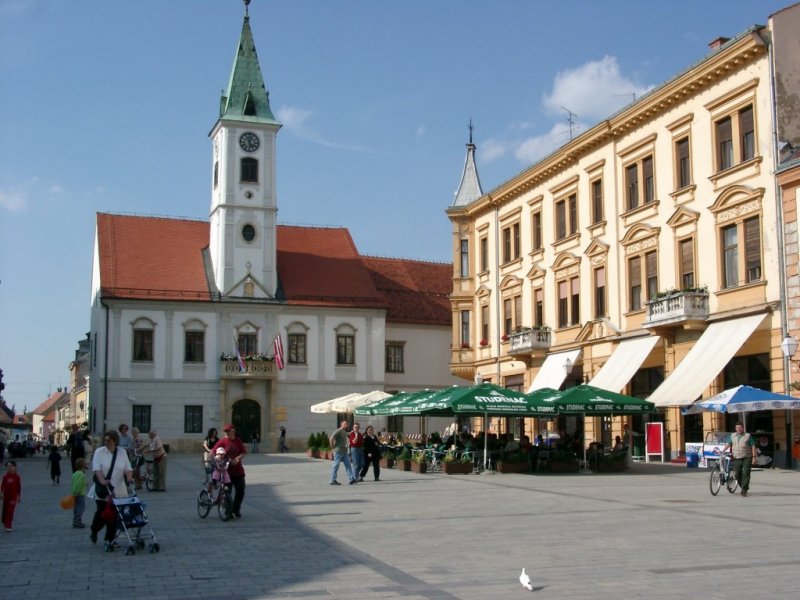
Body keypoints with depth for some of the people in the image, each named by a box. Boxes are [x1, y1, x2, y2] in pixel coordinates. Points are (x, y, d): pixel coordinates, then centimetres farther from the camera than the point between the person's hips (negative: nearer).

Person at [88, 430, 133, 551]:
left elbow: (127, 468, 6)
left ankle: (109, 540, 10)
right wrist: (102, 481, -27)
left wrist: (129, 478, -13)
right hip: (102, 490, -2)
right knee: (102, 513, 0)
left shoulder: (122, 453, 7)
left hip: (117, 491, 2)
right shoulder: (99, 452, -3)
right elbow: (97, 469, -13)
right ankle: (94, 531, 31)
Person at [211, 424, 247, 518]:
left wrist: (237, 458, -13)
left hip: (238, 469, 3)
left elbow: (244, 452, 3)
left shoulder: (238, 441, 5)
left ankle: (236, 509, 19)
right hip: (226, 469, -3)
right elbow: (213, 452, -12)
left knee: (240, 490, 2)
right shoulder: (223, 441, -6)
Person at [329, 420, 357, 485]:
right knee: (336, 466, -3)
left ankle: (352, 479, 4)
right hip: (338, 451, -9)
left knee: (348, 465, 5)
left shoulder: (344, 432, 17)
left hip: (344, 451, 9)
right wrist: (332, 447, -14)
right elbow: (332, 438, -22)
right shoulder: (338, 431, -13)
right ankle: (333, 481, 3)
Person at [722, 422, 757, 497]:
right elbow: (728, 444, 6)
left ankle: (744, 490, -10)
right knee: (737, 474, 3)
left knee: (745, 474, -11)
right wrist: (722, 451, -9)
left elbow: (753, 447, 2)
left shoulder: (748, 436, 5)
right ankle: (744, 488, 22)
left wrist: (754, 457, -6)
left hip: (747, 458, -3)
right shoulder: (732, 436, 14)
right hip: (736, 459, 3)